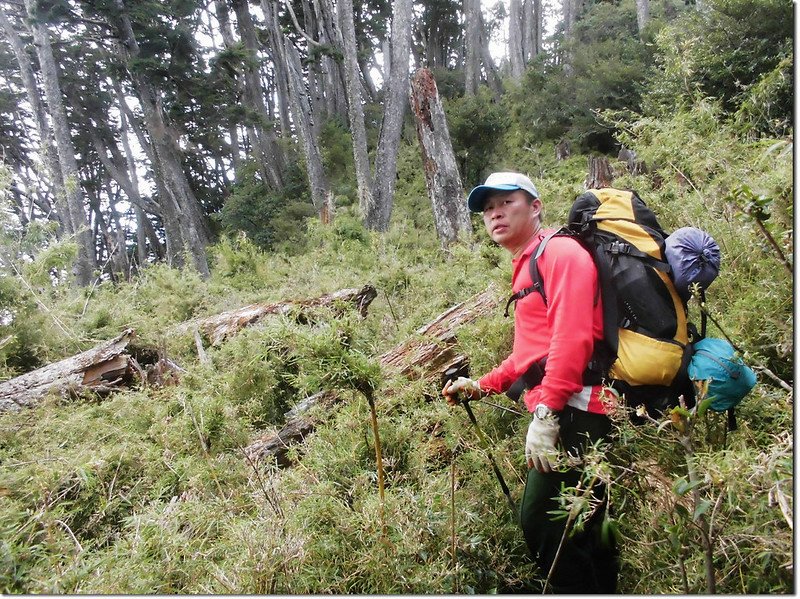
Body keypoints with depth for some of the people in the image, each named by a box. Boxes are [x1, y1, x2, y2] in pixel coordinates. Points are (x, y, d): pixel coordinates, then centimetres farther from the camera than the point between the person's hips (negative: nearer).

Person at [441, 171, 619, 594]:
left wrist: (546, 413, -22)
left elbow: (572, 337, -19)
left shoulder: (560, 252, -6)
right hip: (565, 413, 10)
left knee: (540, 523, -8)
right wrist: (482, 386, 21)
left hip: (573, 412, -10)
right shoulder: (526, 266, 21)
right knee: (583, 528, 16)